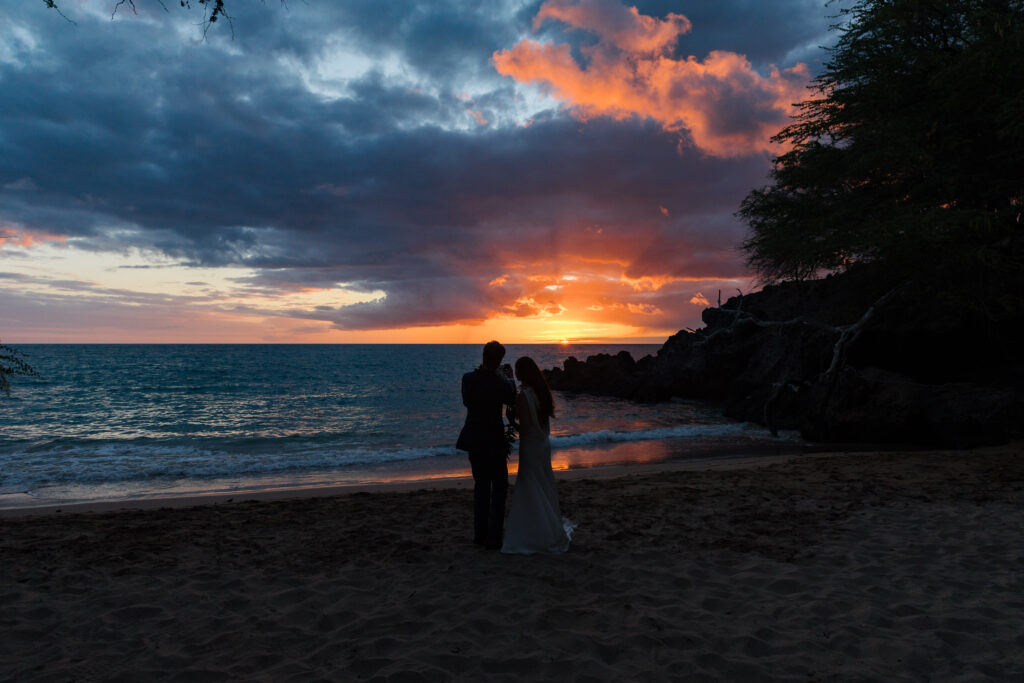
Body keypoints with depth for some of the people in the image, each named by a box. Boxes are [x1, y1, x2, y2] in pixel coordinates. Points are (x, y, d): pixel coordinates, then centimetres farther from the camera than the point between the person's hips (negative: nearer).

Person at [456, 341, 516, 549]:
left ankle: (480, 534, 22)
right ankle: (493, 537, 8)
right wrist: (510, 379, 14)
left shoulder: (468, 378, -8)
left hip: (474, 441, 4)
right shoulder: (502, 383, -17)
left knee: (481, 486, 18)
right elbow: (512, 402, 2)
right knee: (499, 488, 9)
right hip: (494, 442, -4)